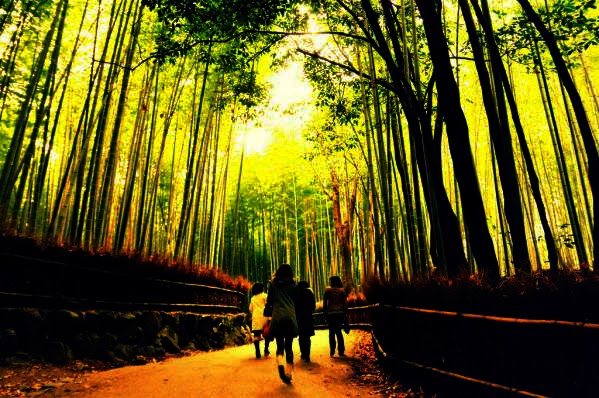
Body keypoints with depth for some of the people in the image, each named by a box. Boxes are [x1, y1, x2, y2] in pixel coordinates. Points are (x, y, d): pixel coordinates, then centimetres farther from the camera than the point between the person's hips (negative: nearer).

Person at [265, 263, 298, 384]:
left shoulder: (273, 283, 6)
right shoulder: (293, 285, 7)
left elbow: (269, 301, 8)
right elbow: (297, 301, 13)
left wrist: (268, 312, 22)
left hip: (277, 317, 0)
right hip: (290, 317, 0)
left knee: (280, 346, 8)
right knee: (289, 347, 9)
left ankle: (280, 364, -19)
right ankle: (288, 373, 8)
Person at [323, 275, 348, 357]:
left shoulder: (327, 290, 0)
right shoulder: (342, 291, 4)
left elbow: (324, 303, -1)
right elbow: (345, 303, 2)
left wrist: (324, 313, 5)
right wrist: (345, 314, 8)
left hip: (330, 313, -2)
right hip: (340, 313, 2)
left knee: (331, 332, 6)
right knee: (339, 332, 11)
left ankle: (332, 351, 0)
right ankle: (341, 351, 7)